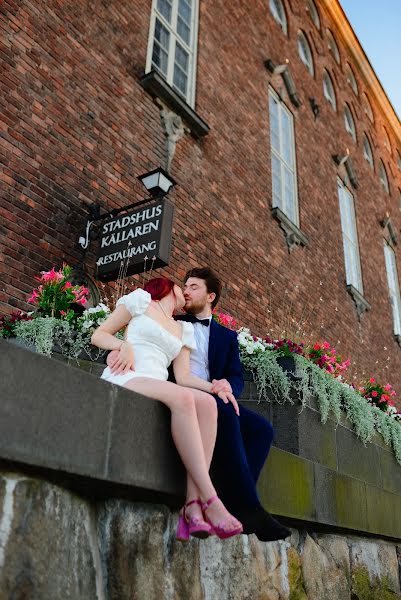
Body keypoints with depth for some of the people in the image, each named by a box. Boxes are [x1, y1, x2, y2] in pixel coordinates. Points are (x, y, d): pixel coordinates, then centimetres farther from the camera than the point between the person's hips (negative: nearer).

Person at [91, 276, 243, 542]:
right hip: (124, 378, -5)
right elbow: (99, 335, 13)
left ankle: (194, 504, -34)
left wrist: (215, 386, -4)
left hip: (155, 386, 5)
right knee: (182, 397, -34)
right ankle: (211, 501, -37)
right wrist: (125, 345, -9)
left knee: (206, 402, -26)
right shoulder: (141, 300, 16)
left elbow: (183, 375, 15)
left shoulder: (184, 329, 28)